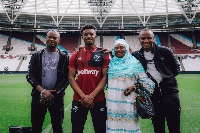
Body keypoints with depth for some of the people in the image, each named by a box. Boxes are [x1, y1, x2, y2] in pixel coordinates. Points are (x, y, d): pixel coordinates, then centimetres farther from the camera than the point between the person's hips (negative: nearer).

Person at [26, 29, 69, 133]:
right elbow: (30, 76, -1)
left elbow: (66, 78, -4)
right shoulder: (36, 55, 5)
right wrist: (42, 91, -13)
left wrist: (53, 93, -13)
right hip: (38, 97, 1)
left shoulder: (64, 57, 2)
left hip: (57, 98, -1)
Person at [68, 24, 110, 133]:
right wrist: (83, 96, -11)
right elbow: (71, 78, 1)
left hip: (98, 100, -1)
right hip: (78, 100, 2)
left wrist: (92, 96, -13)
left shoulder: (103, 54, 1)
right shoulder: (76, 55, 5)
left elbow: (105, 77, -5)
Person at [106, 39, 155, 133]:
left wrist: (133, 87, -11)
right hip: (113, 100, 2)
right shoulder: (111, 63, 12)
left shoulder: (134, 62, 5)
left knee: (129, 124, -3)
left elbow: (144, 79, 5)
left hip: (128, 99, -2)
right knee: (114, 123, 3)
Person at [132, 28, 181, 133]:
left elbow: (176, 68, 7)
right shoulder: (136, 56, 2)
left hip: (169, 92, -2)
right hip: (152, 95, 2)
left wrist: (166, 78, 4)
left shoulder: (165, 51, -3)